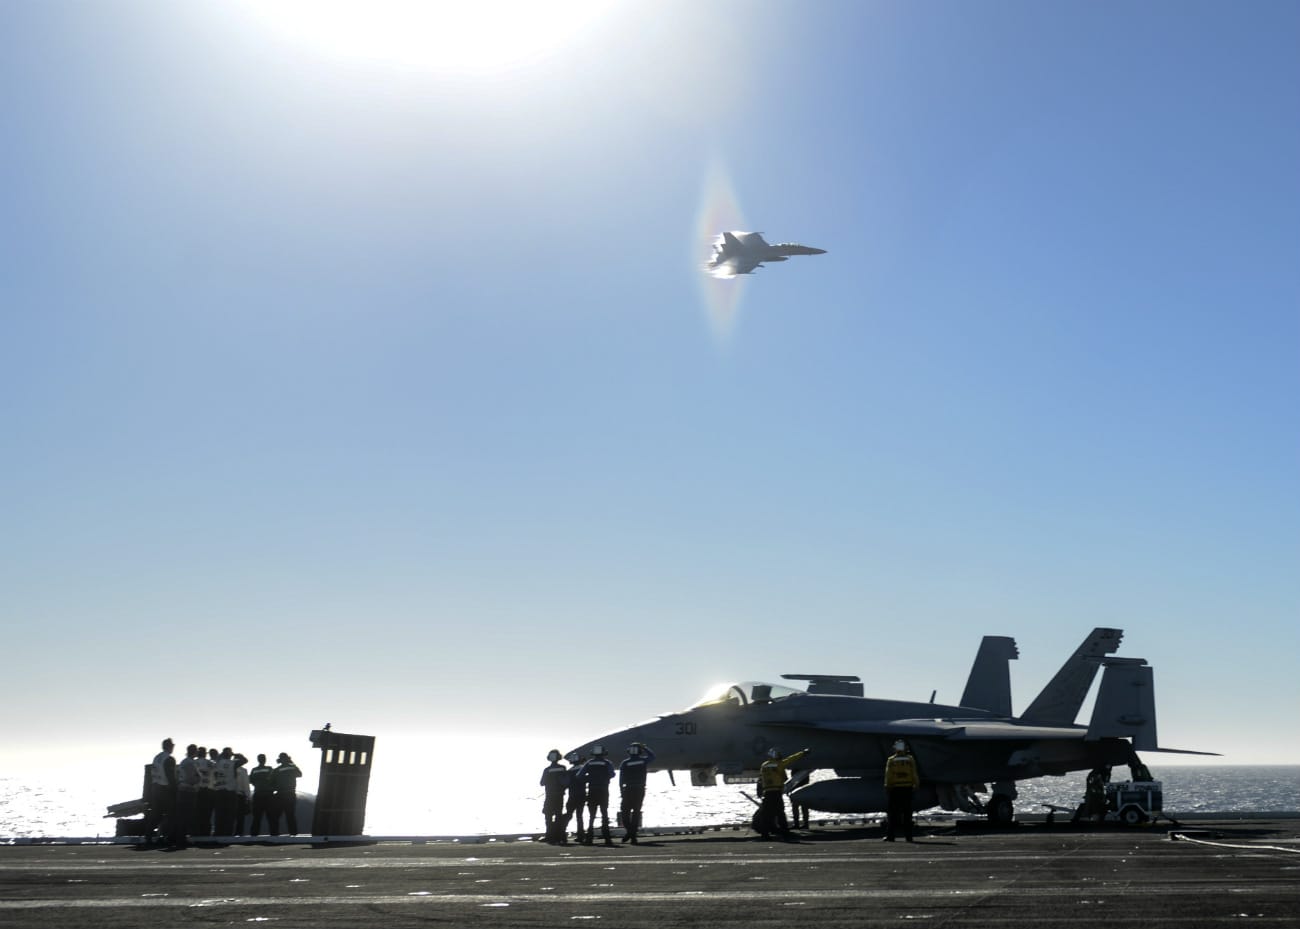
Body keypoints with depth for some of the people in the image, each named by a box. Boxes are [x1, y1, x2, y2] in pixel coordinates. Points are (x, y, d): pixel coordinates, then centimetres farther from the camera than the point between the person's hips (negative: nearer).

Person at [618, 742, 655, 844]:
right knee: (636, 812, 8)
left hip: (628, 790, -2)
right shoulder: (644, 760, 1)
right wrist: (645, 747, 31)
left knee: (625, 811, 8)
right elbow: (652, 756, 22)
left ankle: (628, 830, -10)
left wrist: (621, 791, 2)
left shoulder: (625, 763, -4)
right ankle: (633, 835, 4)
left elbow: (621, 779, -4)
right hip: (640, 790, 2)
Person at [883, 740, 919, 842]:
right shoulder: (910, 760, 1)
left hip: (895, 789, -1)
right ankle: (908, 835, 5)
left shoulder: (891, 760, -2)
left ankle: (890, 835, 0)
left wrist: (887, 787, 1)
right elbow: (914, 775, -1)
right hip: (907, 788, 1)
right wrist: (916, 785, 6)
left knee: (893, 813, 3)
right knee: (907, 813, 7)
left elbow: (888, 775, -4)